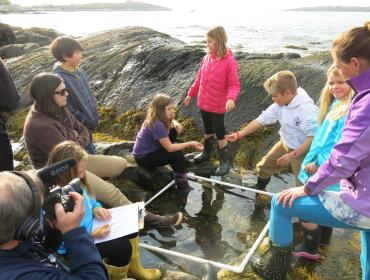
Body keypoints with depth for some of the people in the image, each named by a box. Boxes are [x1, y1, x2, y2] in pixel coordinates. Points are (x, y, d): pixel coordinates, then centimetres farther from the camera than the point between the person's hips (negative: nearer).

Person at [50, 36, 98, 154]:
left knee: (89, 155, 20)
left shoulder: (79, 71, 2)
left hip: (89, 124, 8)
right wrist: (84, 121, -15)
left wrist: (94, 116, 7)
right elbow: (66, 108, -22)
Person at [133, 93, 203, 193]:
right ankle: (182, 185, -1)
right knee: (178, 155, -18)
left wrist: (175, 123, -10)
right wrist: (190, 144, -23)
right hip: (143, 157, -9)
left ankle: (177, 166, 17)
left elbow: (171, 121, 14)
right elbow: (169, 148, -26)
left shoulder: (155, 118, -4)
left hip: (149, 150, 9)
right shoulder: (157, 125, -29)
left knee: (173, 131, 4)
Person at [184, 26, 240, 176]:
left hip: (218, 106, -6)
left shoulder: (229, 61, -18)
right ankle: (207, 152, 43)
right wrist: (191, 94, 16)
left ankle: (225, 161, 20)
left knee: (220, 133, 5)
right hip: (203, 103, 6)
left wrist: (231, 98, -37)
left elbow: (234, 84, -19)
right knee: (208, 130, 23)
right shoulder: (206, 58, -1)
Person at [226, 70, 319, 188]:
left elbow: (313, 138, -32)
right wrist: (238, 135, -5)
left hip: (302, 151, -7)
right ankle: (259, 188, 48)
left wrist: (293, 155, -32)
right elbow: (261, 120, -4)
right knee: (263, 167, 20)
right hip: (284, 144, 8)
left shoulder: (307, 109, -32)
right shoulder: (279, 104, -9)